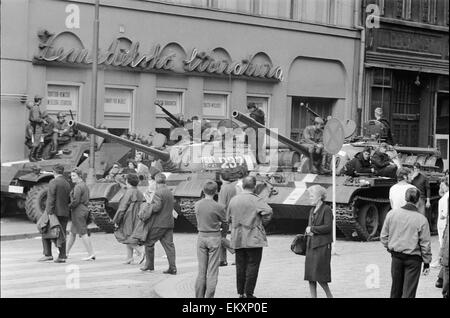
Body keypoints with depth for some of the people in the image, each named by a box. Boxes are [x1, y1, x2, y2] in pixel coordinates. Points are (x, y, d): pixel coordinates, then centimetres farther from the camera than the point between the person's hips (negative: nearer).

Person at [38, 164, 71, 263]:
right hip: (64, 213, 6)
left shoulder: (53, 182, -9)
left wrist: (49, 213, -17)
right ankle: (62, 256, 4)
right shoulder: (67, 183, 11)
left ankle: (48, 254, -3)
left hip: (55, 212, -6)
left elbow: (51, 199, -15)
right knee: (62, 234, 7)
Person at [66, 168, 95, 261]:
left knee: (83, 233, -7)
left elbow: (75, 201, -22)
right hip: (85, 209, 10)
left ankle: (91, 254, -8)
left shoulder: (78, 187, -16)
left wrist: (69, 206, -8)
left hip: (78, 211, -10)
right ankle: (67, 252, 27)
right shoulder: (85, 186, 14)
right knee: (72, 232, 18)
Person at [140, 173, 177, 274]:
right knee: (168, 244, 5)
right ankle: (172, 268, 0)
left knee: (149, 242, 8)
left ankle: (149, 265, 15)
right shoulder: (170, 192, 14)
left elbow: (157, 206, -24)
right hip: (169, 222, 8)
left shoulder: (158, 192, -14)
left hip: (158, 223, -8)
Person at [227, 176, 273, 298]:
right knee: (252, 265, 1)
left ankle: (241, 292, 16)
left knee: (240, 265, 12)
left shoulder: (233, 200, 5)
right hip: (254, 238, -5)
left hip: (237, 239, 5)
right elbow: (268, 212, -22)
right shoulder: (256, 200, -11)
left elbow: (229, 218, 13)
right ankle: (248, 293, 0)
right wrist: (262, 223, -6)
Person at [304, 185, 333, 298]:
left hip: (322, 246, -8)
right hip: (311, 245, 8)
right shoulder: (312, 210, 17)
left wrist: (312, 229, -10)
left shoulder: (326, 210, -7)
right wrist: (308, 232, -2)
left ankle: (329, 295, 8)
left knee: (319, 275, -8)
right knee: (310, 275, 4)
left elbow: (328, 227, -15)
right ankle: (313, 296, 8)